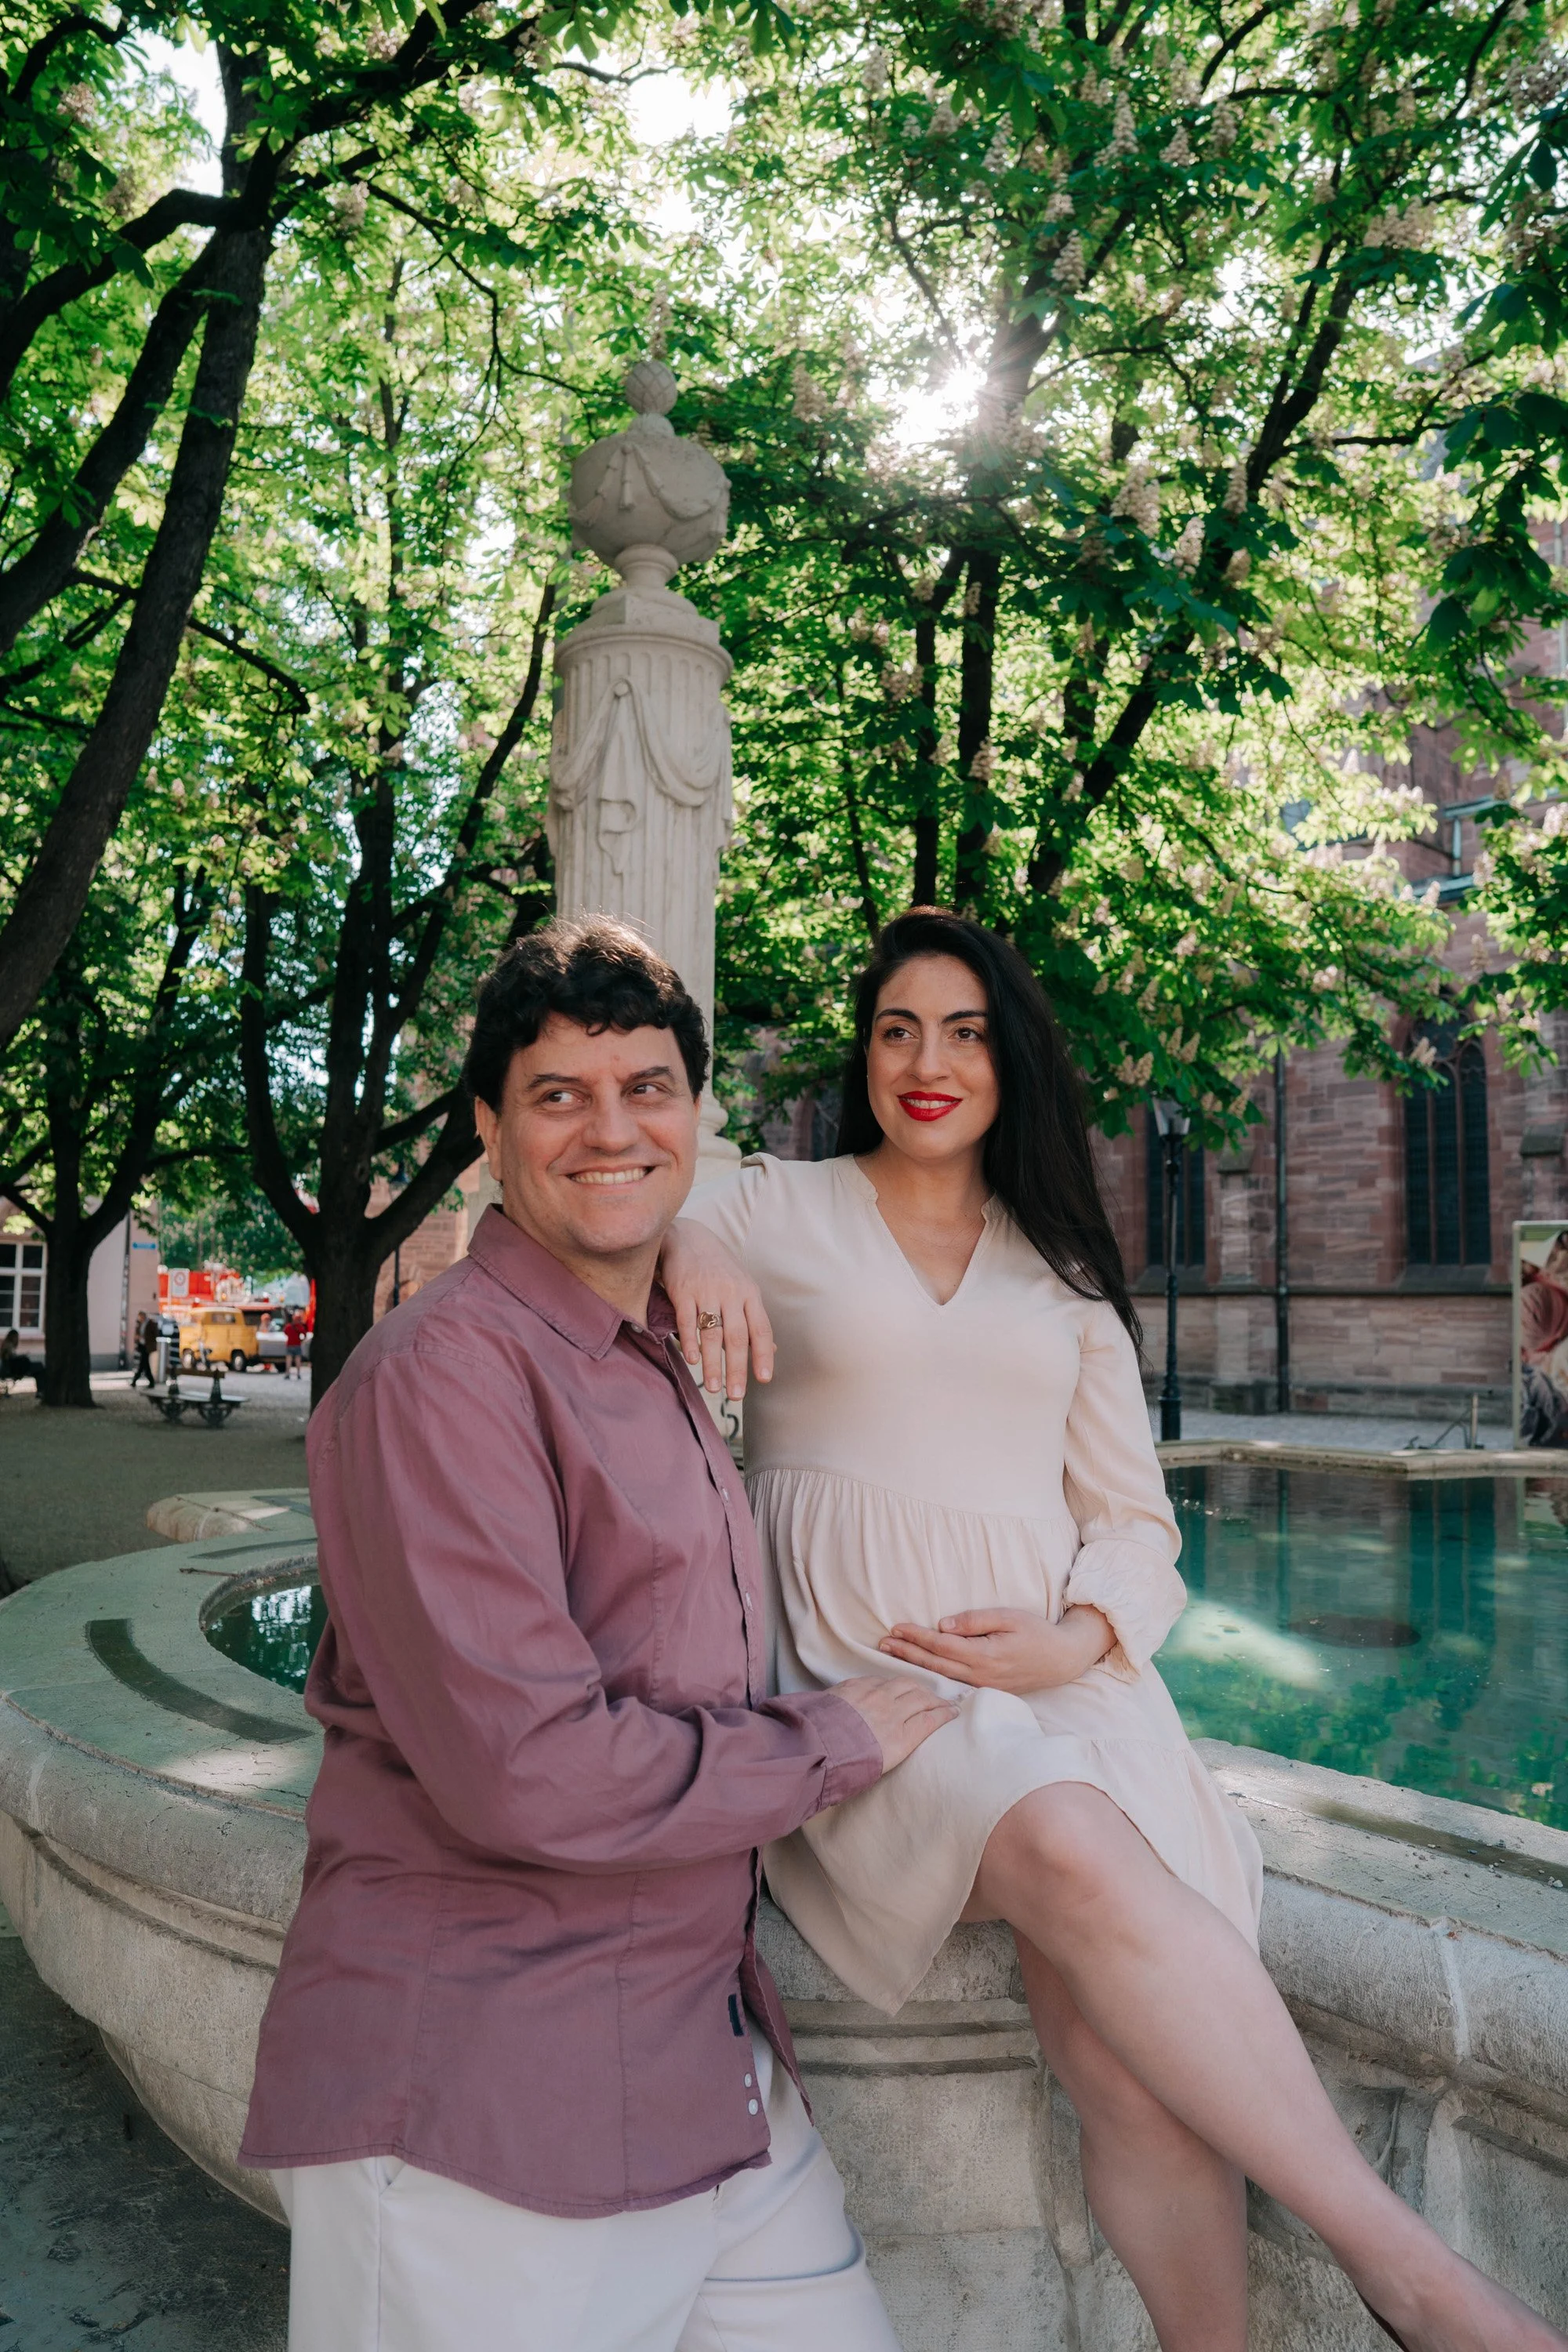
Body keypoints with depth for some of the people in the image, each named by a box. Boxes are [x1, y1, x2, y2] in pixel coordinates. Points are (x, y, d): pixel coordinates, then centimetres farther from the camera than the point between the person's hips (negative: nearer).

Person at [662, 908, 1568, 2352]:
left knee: (1137, 2067, -23)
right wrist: (679, 1249, -14)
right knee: (1083, 1860, -33)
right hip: (851, 1662, -2)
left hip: (1056, 1670, 3)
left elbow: (1134, 1520, 15)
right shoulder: (773, 1213, 11)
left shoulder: (1063, 1272, 18)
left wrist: (1076, 1637, -7)